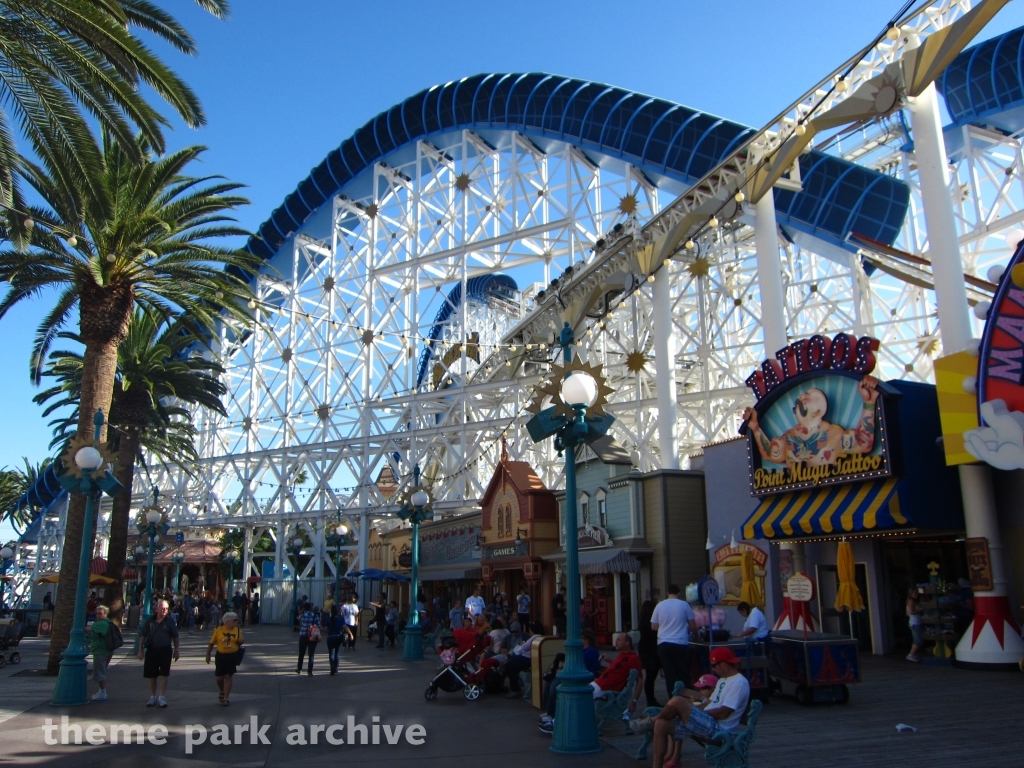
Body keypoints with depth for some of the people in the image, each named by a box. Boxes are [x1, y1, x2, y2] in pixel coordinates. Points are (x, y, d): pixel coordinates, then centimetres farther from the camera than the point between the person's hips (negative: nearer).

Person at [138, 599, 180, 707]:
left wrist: (176, 650, 3)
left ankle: (161, 697, 3)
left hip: (165, 650, -2)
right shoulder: (150, 620, -1)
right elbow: (142, 635, 5)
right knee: (151, 674, 10)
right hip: (151, 650, 2)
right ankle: (152, 696, 25)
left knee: (164, 674, -3)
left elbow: (175, 636, 3)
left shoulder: (170, 620, -3)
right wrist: (140, 650, 1)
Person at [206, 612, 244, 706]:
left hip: (232, 656, 0)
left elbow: (241, 642, 6)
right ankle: (222, 692, 39)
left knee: (228, 677, 0)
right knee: (219, 677, 10)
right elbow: (212, 643, 3)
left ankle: (225, 698, 8)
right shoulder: (219, 630, -5)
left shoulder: (238, 630, -1)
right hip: (221, 656, 0)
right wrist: (208, 655, 3)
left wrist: (241, 641, -17)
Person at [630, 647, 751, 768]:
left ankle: (651, 721, 2)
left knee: (676, 701, -25)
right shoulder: (723, 680, 21)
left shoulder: (739, 683, -12)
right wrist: (694, 708, 4)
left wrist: (698, 712, -12)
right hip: (706, 724, 10)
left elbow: (723, 713, -19)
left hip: (717, 729, -10)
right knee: (661, 725, -4)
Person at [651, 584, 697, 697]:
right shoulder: (684, 605, -2)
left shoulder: (660, 605, 3)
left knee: (669, 674, 6)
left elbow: (653, 626, 8)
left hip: (663, 644, 2)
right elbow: (693, 626, 2)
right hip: (680, 644, -2)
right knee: (683, 674, 7)